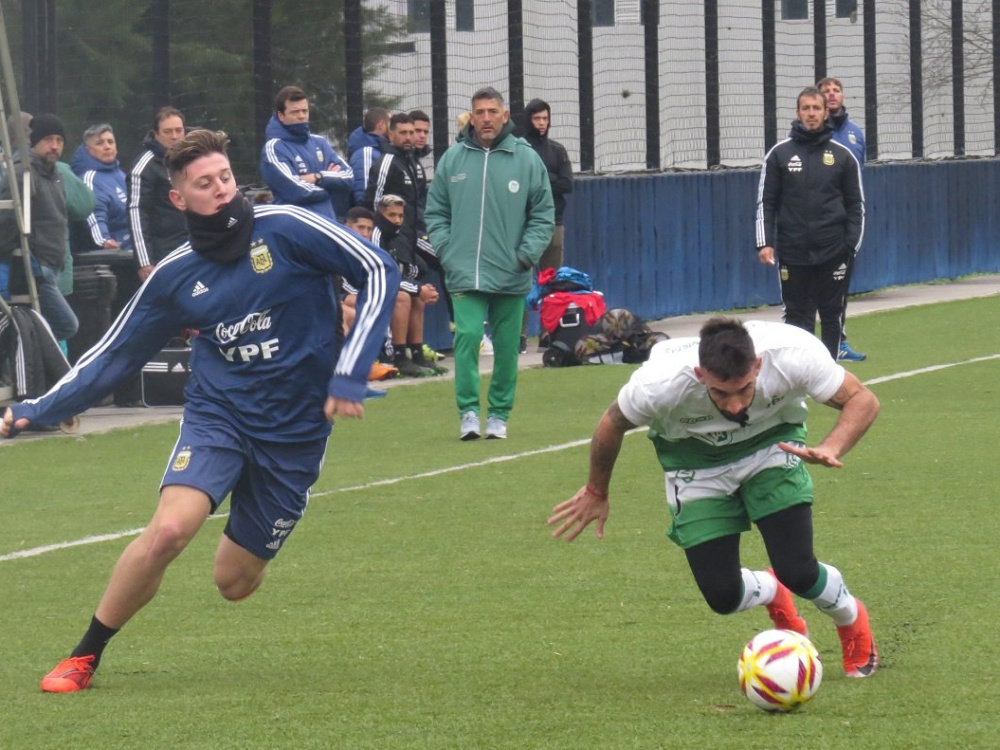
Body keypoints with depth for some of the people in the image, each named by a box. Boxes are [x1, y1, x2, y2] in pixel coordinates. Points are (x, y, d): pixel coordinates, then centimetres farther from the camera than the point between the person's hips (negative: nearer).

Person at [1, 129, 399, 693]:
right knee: (168, 529, -25)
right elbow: (113, 357, 9)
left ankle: (250, 544, 44)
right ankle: (85, 657, -7)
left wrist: (350, 373, -15)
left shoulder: (286, 229, -10)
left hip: (296, 429, -1)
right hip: (219, 412, 1)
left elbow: (378, 271, -9)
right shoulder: (175, 276, 0)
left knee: (235, 582, 3)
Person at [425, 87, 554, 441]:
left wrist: (527, 253, -5)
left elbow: (543, 214, 6)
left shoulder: (527, 159, 2)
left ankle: (499, 414, 17)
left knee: (507, 347, 6)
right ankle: (468, 411, -10)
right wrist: (446, 250, -1)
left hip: (511, 276, 1)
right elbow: (435, 212, 12)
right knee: (467, 336, -14)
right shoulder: (452, 159, 4)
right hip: (464, 274, -1)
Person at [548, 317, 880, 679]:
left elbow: (862, 400, -21)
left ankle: (852, 619, 20)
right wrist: (596, 492, 4)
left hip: (772, 442, 0)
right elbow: (612, 424, -13)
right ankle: (771, 593, 29)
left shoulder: (793, 355, -37)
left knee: (798, 572, -16)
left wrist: (830, 450, -41)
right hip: (695, 456, 0)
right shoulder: (658, 384, -36)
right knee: (722, 595, -9)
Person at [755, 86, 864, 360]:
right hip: (793, 253, -1)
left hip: (833, 253, 1)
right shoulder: (780, 153, 4)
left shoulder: (843, 156, 5)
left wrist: (852, 244, -4)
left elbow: (856, 204, 7)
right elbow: (766, 202, 5)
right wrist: (765, 242, -5)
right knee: (797, 317, 2)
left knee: (832, 316, 5)